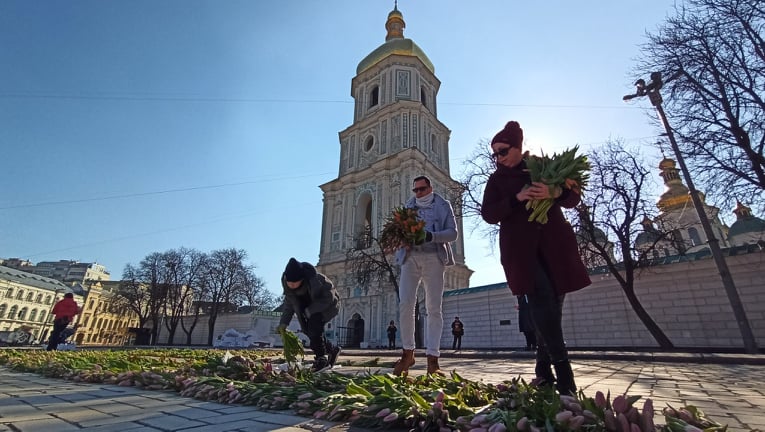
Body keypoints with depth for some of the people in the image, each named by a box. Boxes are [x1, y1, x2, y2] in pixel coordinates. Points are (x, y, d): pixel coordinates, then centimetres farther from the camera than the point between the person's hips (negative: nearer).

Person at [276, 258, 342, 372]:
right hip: (310, 306, 7)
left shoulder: (316, 279, -37)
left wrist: (310, 310, -30)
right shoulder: (286, 283, -18)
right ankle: (333, 350, 20)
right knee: (308, 329, -1)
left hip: (326, 304, -6)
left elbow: (329, 297, -26)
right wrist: (283, 322, -15)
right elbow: (289, 303, -6)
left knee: (314, 327, -23)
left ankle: (321, 359, -8)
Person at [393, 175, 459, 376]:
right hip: (410, 257, 2)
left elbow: (452, 232, 1)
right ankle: (408, 353, 4)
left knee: (434, 308, -4)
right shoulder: (408, 206, 21)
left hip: (434, 258, -2)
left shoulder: (443, 205, 12)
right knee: (405, 304, -10)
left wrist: (430, 236, -17)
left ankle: (432, 359, -1)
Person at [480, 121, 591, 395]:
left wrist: (554, 193, -14)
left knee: (552, 305, 1)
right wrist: (517, 198, -13)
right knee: (543, 303, -16)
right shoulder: (497, 180, 12)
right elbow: (488, 214, 1)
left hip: (555, 244, 2)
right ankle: (563, 373, -14)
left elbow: (573, 197, 9)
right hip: (521, 248, -1)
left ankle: (544, 369, 14)